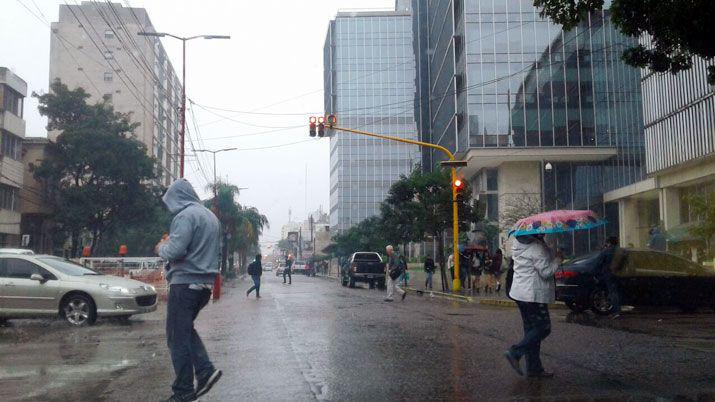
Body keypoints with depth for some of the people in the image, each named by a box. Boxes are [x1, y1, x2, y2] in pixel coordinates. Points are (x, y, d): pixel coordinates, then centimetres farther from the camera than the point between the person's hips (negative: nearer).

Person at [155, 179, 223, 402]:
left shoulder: (185, 215, -13)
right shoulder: (210, 216, 15)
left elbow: (175, 251, -22)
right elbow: (217, 250, 23)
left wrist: (161, 248, 1)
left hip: (185, 282, -9)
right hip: (205, 283, 9)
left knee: (177, 337, 0)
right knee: (186, 329, 21)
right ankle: (205, 371, 8)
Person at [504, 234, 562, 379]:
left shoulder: (518, 244, 10)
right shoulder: (537, 248, -18)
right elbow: (546, 272, -19)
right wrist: (557, 259, -4)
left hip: (519, 292, 10)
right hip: (533, 295, -10)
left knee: (531, 329, 13)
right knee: (543, 328, 0)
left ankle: (534, 368, 17)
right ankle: (515, 353, -8)